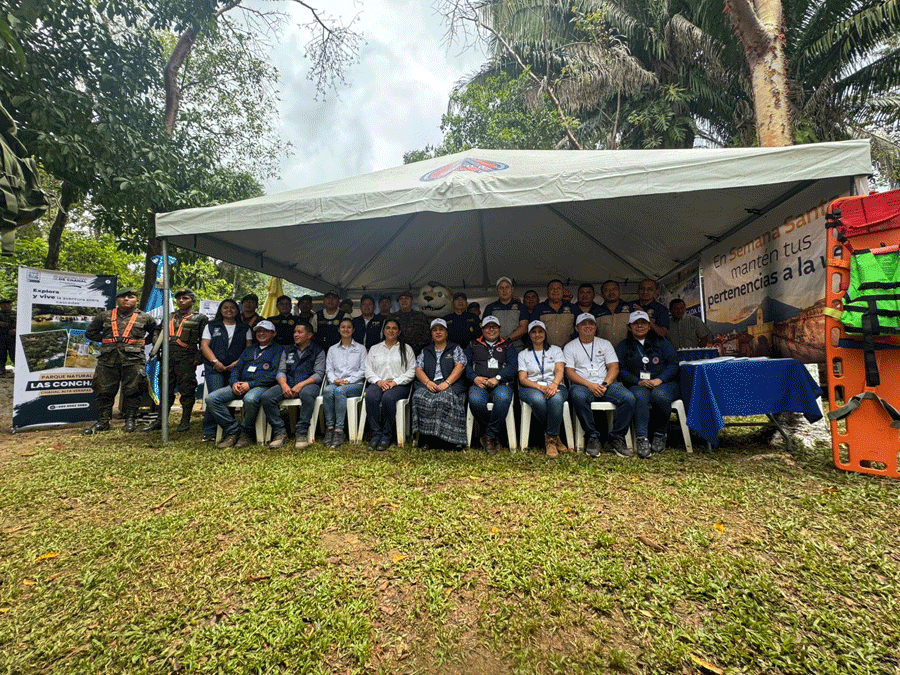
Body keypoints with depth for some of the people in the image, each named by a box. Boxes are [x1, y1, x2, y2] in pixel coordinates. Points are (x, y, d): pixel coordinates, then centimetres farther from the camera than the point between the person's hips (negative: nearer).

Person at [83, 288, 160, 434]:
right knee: (104, 391, 4)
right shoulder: (105, 316, 14)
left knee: (131, 391, -2)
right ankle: (102, 421, 13)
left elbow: (156, 331, 22)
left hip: (133, 359, -2)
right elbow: (90, 332, 23)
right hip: (108, 359, 2)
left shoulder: (145, 318, 10)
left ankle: (130, 420, 8)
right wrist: (105, 340, 11)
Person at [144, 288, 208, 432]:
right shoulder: (170, 317, 20)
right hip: (168, 355, 5)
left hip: (186, 357, -5)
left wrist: (199, 358, -7)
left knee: (186, 389, -1)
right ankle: (160, 420, 16)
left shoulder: (200, 318, 5)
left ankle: (185, 421, 8)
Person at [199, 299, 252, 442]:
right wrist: (215, 362, -7)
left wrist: (238, 362, -7)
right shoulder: (211, 326, 18)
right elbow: (204, 345, 9)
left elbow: (249, 348, 9)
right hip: (215, 367, 0)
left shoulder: (245, 328, 17)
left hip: (236, 368, 1)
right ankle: (209, 432, -9)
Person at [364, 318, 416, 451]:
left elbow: (411, 371, 5)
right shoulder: (374, 349, 22)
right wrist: (378, 381, -7)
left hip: (399, 384, -2)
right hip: (377, 383, 2)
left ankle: (386, 435, -24)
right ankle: (376, 434, -26)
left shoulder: (406, 348, 16)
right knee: (370, 397, -33)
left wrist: (395, 382, -9)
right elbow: (368, 369, 12)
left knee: (388, 398, -36)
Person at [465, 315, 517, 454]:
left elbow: (512, 366, 6)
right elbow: (466, 364, 13)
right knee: (475, 400, -35)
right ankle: (494, 435, -15)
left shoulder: (507, 346, 22)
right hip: (479, 385, 1)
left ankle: (490, 436, -23)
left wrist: (497, 378, -11)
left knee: (503, 397, -37)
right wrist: (475, 377, -8)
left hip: (501, 384, 0)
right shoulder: (473, 345, 24)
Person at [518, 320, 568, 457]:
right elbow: (522, 379, 3)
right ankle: (555, 437, -19)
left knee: (556, 398, -38)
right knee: (538, 399, -38)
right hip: (531, 388, 0)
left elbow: (560, 371, 2)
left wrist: (554, 385, -23)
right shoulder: (523, 354, 17)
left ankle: (550, 438, -24)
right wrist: (540, 387, -17)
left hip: (554, 386, 1)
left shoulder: (555, 350, 19)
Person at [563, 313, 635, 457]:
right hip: (582, 385, -2)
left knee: (629, 398, -26)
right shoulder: (569, 347, 12)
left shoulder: (605, 344, 19)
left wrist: (605, 384, -10)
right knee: (578, 396, -38)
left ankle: (617, 438, -13)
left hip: (606, 383, 3)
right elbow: (569, 372, 0)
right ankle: (592, 437, -23)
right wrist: (589, 385, -15)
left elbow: (614, 367, 9)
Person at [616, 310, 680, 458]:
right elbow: (621, 370, 3)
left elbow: (673, 363, 5)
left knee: (659, 395, -35)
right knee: (640, 396, -35)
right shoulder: (622, 346, 15)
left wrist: (659, 379, -12)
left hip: (664, 383, 0)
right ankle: (642, 439, -41)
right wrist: (638, 381, -15)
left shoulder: (661, 342, 17)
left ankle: (660, 435, -15)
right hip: (637, 385, 0)